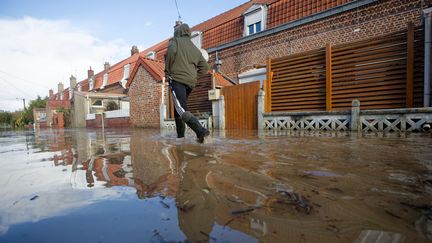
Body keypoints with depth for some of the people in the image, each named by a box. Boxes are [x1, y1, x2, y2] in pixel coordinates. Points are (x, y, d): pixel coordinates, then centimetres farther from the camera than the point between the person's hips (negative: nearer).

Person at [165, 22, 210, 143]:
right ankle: (180, 135, 21)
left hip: (177, 79, -7)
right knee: (178, 108, 19)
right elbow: (205, 67, 17)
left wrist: (167, 70, -6)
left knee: (182, 110, -14)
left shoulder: (175, 41, 7)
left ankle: (201, 131, -31)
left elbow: (171, 51, -17)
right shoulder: (195, 48, 23)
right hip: (190, 83, 7)